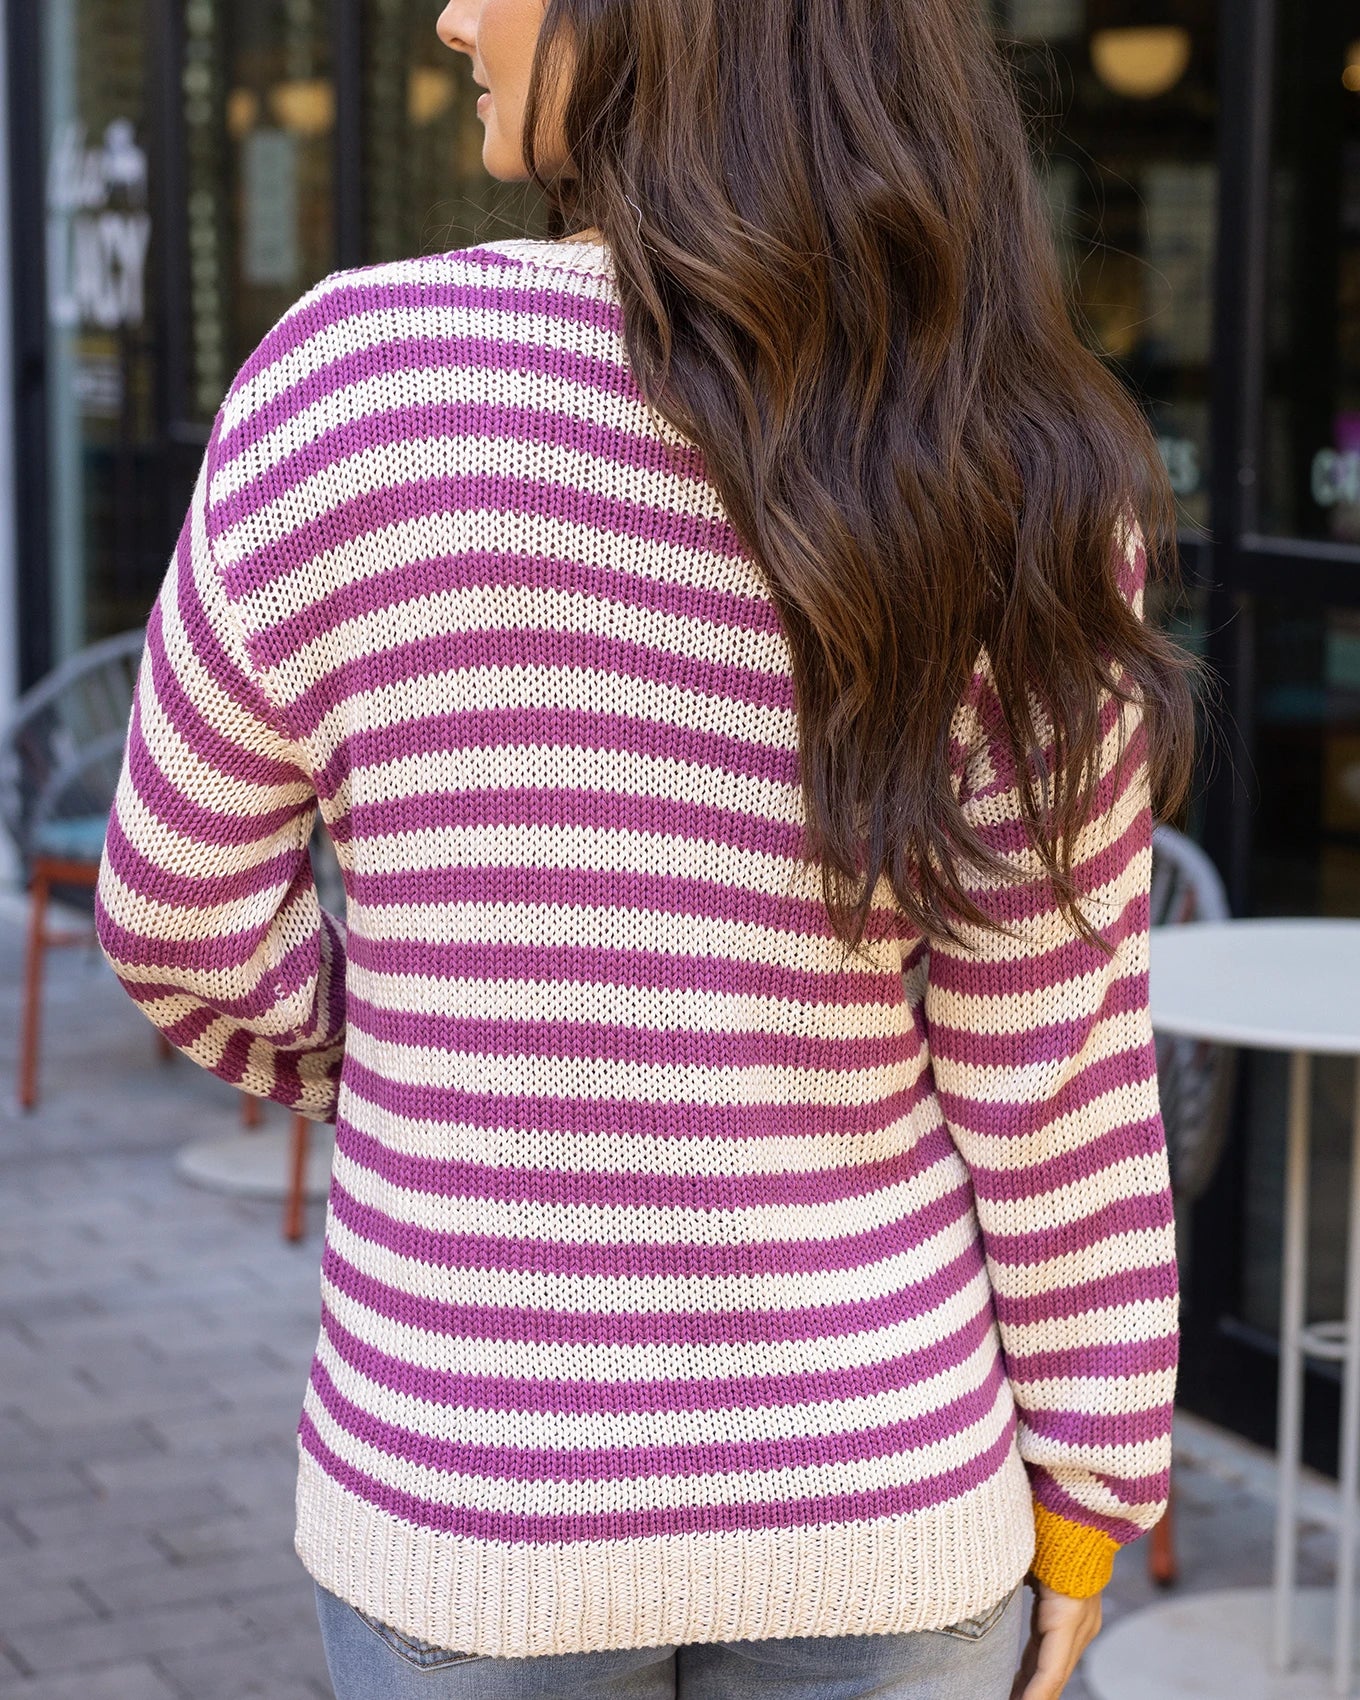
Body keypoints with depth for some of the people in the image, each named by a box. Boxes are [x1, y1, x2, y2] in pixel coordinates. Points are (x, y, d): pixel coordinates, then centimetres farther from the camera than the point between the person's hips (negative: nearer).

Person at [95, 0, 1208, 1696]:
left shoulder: (357, 379, -17)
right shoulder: (1013, 488, -14)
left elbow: (189, 917, -5)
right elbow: (1048, 1061, -10)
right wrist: (1083, 1498, 4)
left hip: (480, 1500, 0)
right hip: (876, 1490, 1)